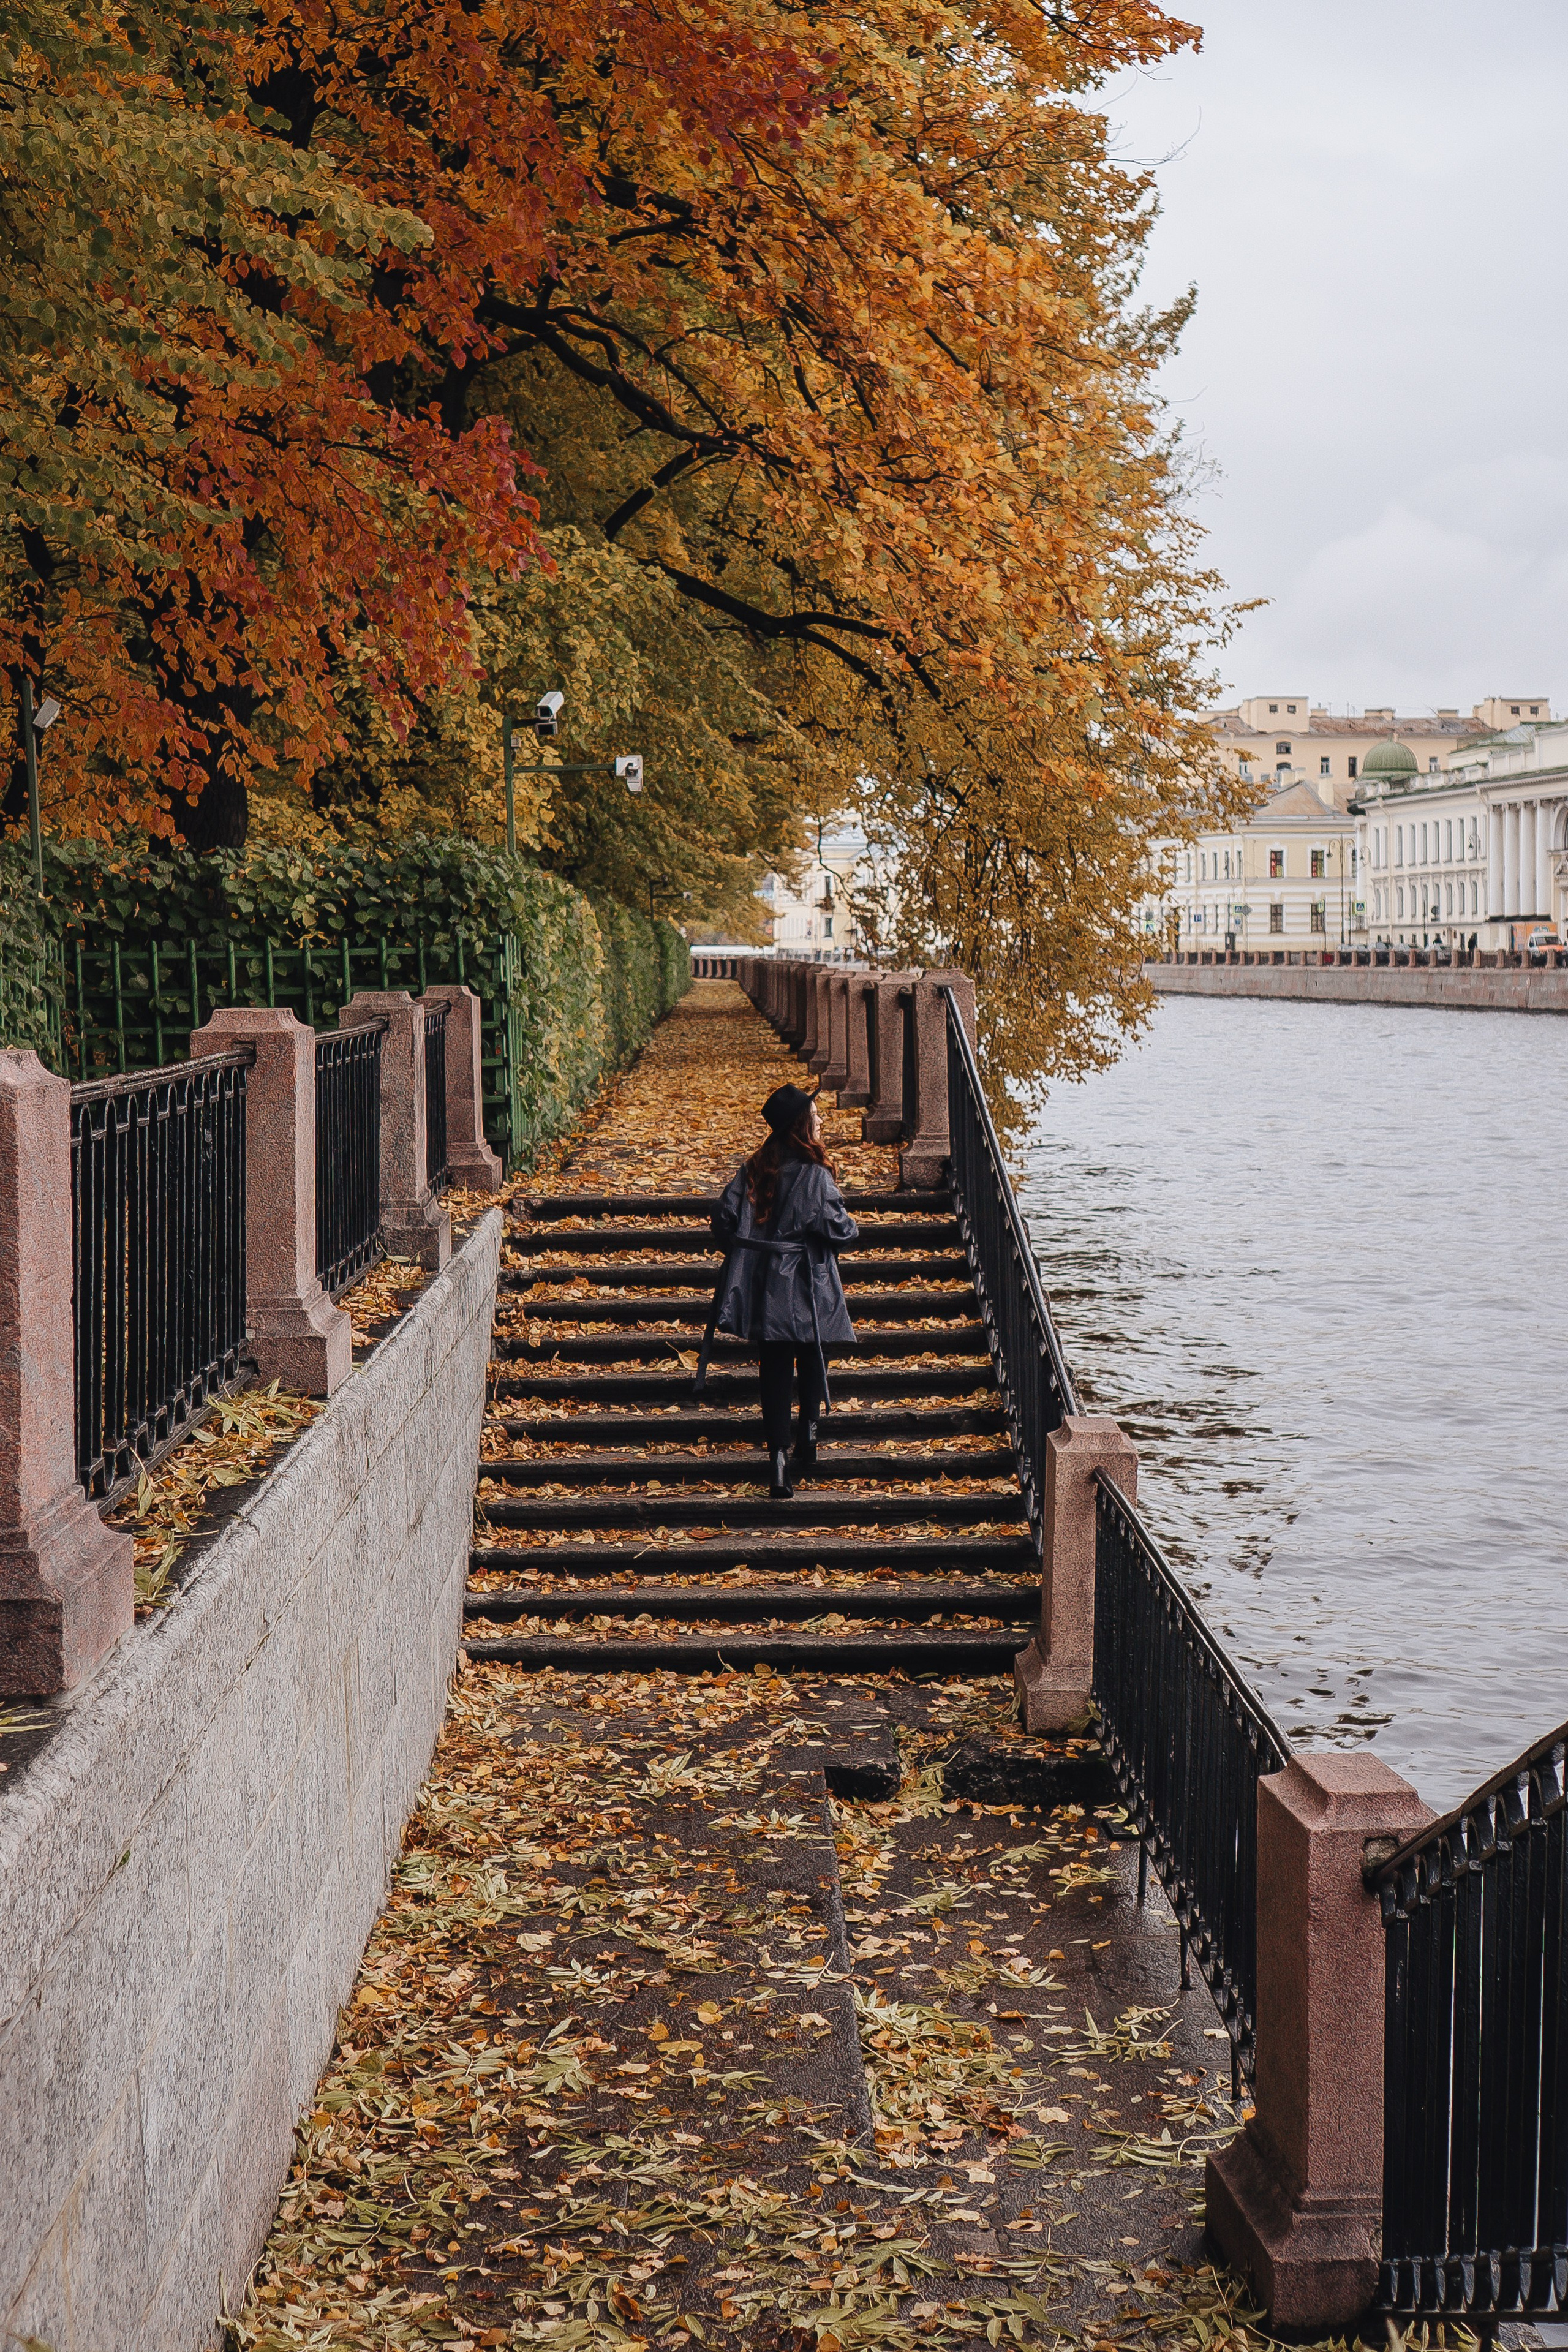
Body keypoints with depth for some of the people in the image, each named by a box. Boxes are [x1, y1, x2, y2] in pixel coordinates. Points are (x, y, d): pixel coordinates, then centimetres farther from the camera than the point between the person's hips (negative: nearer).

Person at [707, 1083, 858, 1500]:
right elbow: (837, 1228, -14)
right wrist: (850, 1227, 9)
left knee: (775, 1376, 4)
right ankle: (808, 1438, 17)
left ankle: (778, 1459, -5)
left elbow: (724, 1221, -1)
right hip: (809, 1290, -4)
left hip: (766, 1291, 4)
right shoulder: (814, 1175, -13)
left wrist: (748, 1253, 15)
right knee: (812, 1366, 18)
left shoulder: (753, 1170, 1)